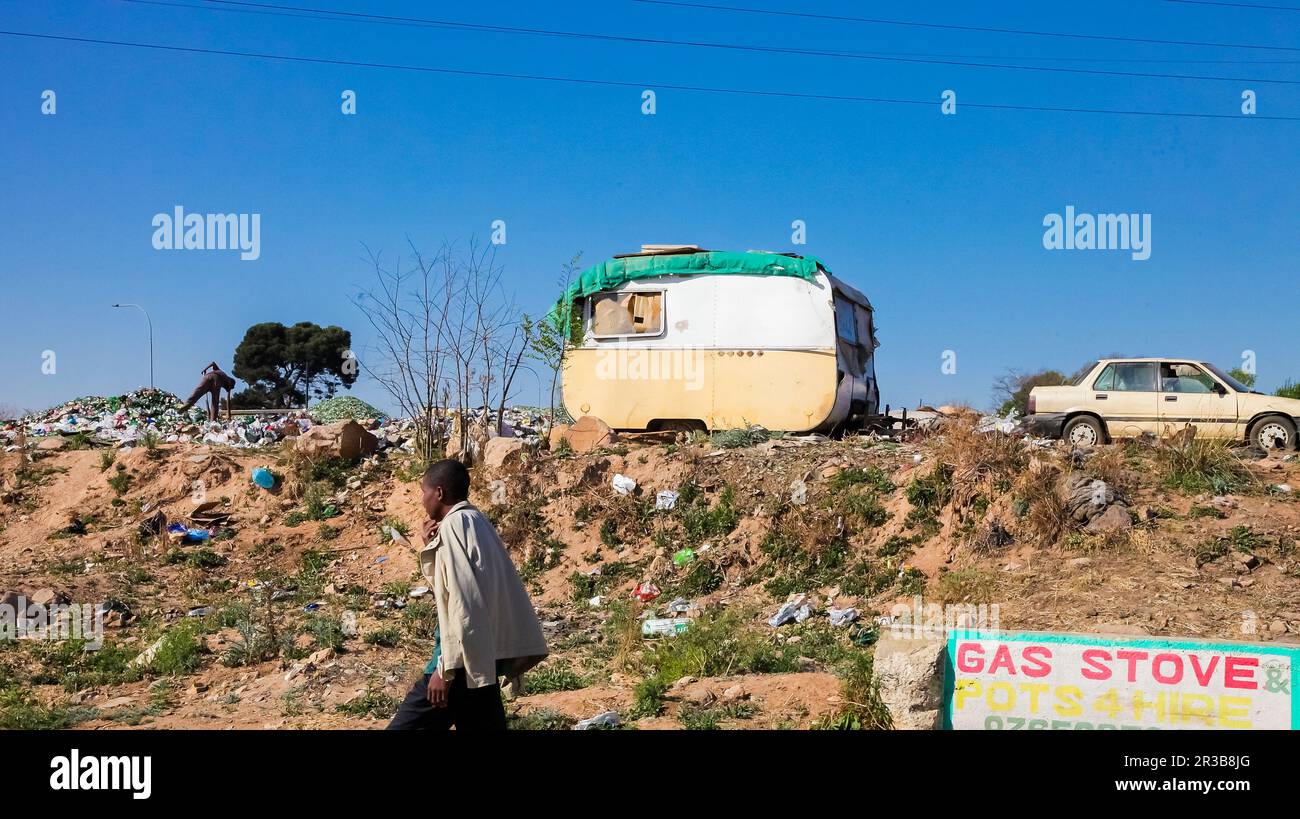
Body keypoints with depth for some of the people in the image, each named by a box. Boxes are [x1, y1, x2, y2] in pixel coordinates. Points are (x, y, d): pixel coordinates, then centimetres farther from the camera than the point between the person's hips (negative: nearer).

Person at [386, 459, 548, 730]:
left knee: (407, 725, -3)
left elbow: (463, 604, -21)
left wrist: (445, 669, -21)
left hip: (464, 658, -9)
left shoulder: (454, 526, -14)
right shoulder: (476, 522, 14)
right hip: (486, 654, 9)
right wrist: (433, 546, 11)